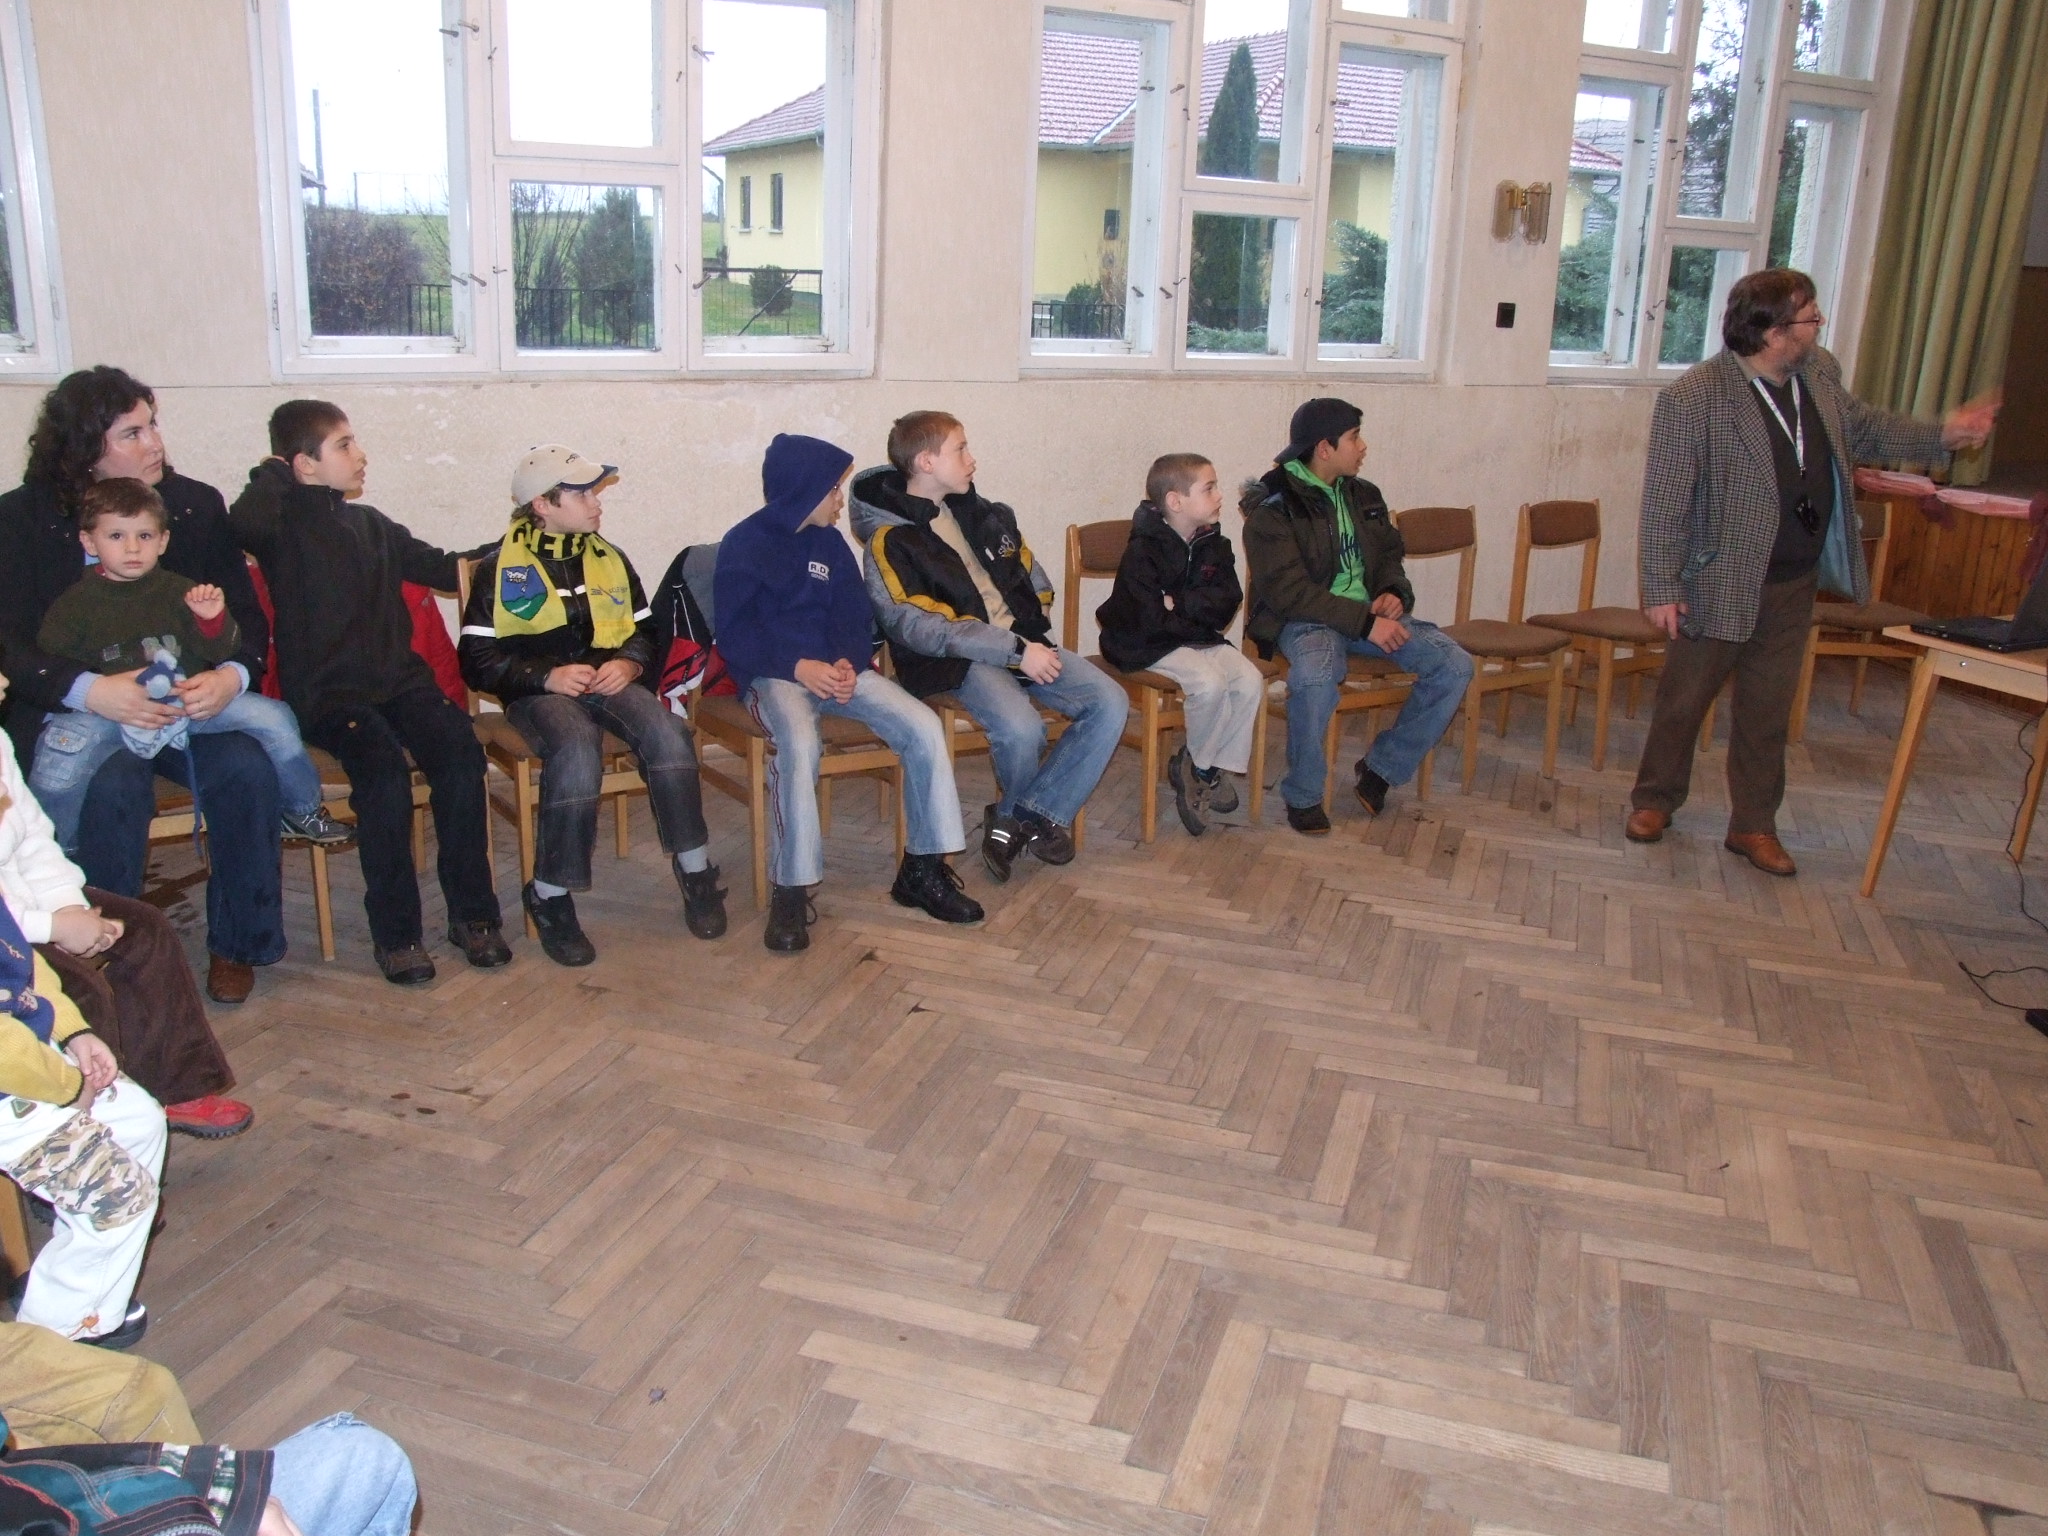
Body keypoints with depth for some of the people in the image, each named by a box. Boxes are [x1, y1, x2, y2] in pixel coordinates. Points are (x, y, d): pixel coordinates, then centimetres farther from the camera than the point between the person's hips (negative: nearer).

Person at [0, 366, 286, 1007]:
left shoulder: (197, 504, 6)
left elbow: (247, 615, 4)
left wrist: (233, 674, -20)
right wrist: (90, 690, -27)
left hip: (190, 698, 2)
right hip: (71, 710, -2)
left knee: (247, 769, -27)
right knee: (114, 786, -33)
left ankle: (237, 946, -9)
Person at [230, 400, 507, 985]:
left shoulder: (371, 524, 19)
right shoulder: (283, 524, 1)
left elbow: (442, 568, 28)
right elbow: (244, 521, -23)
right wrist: (273, 472, -5)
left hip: (399, 678, 5)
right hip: (326, 691, -5)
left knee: (460, 752, -23)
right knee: (384, 770, -31)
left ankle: (472, 914, -15)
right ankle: (394, 932, -18)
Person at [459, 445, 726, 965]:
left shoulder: (610, 561, 15)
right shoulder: (499, 570, 2)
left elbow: (645, 631, 22)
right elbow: (477, 661, -2)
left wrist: (630, 663, -2)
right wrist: (547, 676, -15)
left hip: (610, 682, 4)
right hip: (538, 690, -4)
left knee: (668, 735, -28)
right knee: (577, 750, -36)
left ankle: (696, 873, -15)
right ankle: (550, 897, -22)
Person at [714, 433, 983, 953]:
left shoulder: (830, 544, 13)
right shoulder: (744, 544, -3)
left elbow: (856, 618, 11)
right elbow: (734, 635, -8)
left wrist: (848, 663, -11)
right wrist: (799, 667, -21)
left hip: (835, 669, 5)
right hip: (773, 675, -5)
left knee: (923, 727, -16)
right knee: (799, 744, -37)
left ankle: (922, 869, -5)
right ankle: (791, 891, -27)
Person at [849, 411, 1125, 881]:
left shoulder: (979, 511, 14)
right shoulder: (889, 540, -7)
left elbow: (1034, 579, 23)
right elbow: (916, 627, -17)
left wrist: (1035, 638, 4)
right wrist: (1014, 650, -21)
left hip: (1023, 642, 7)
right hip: (956, 658, -7)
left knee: (1110, 703, -12)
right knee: (1022, 728, -33)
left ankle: (1022, 818, -6)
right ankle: (1017, 816, 3)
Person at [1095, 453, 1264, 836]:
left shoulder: (1214, 545, 7)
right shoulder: (1143, 551, -15)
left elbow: (1228, 601, -6)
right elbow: (1151, 622, -22)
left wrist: (1179, 603, -20)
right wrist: (1202, 615, -10)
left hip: (1197, 639, 7)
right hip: (1147, 647, -7)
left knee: (1250, 680, -15)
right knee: (1211, 683, -29)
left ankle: (1212, 768, -1)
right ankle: (1199, 767, -5)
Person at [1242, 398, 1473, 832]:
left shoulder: (1363, 495, 11)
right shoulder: (1273, 506, -10)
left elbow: (1389, 555, 22)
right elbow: (1289, 592, -18)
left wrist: (1393, 593, -3)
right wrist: (1365, 622, -24)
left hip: (1370, 612, 7)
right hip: (1304, 618, -6)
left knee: (1455, 666, -14)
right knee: (1316, 675, -40)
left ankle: (1381, 768, 2)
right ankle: (1303, 795, -17)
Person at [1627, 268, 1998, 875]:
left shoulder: (1820, 372, 1)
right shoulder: (1693, 398, -21)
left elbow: (1862, 428, 19)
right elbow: (1665, 501, -19)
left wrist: (1941, 436, 6)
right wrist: (1662, 587, -18)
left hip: (1795, 585, 6)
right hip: (1721, 584, -6)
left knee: (1768, 712, 14)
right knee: (1683, 700, 10)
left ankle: (1754, 825, 26)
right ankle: (1655, 800, 31)